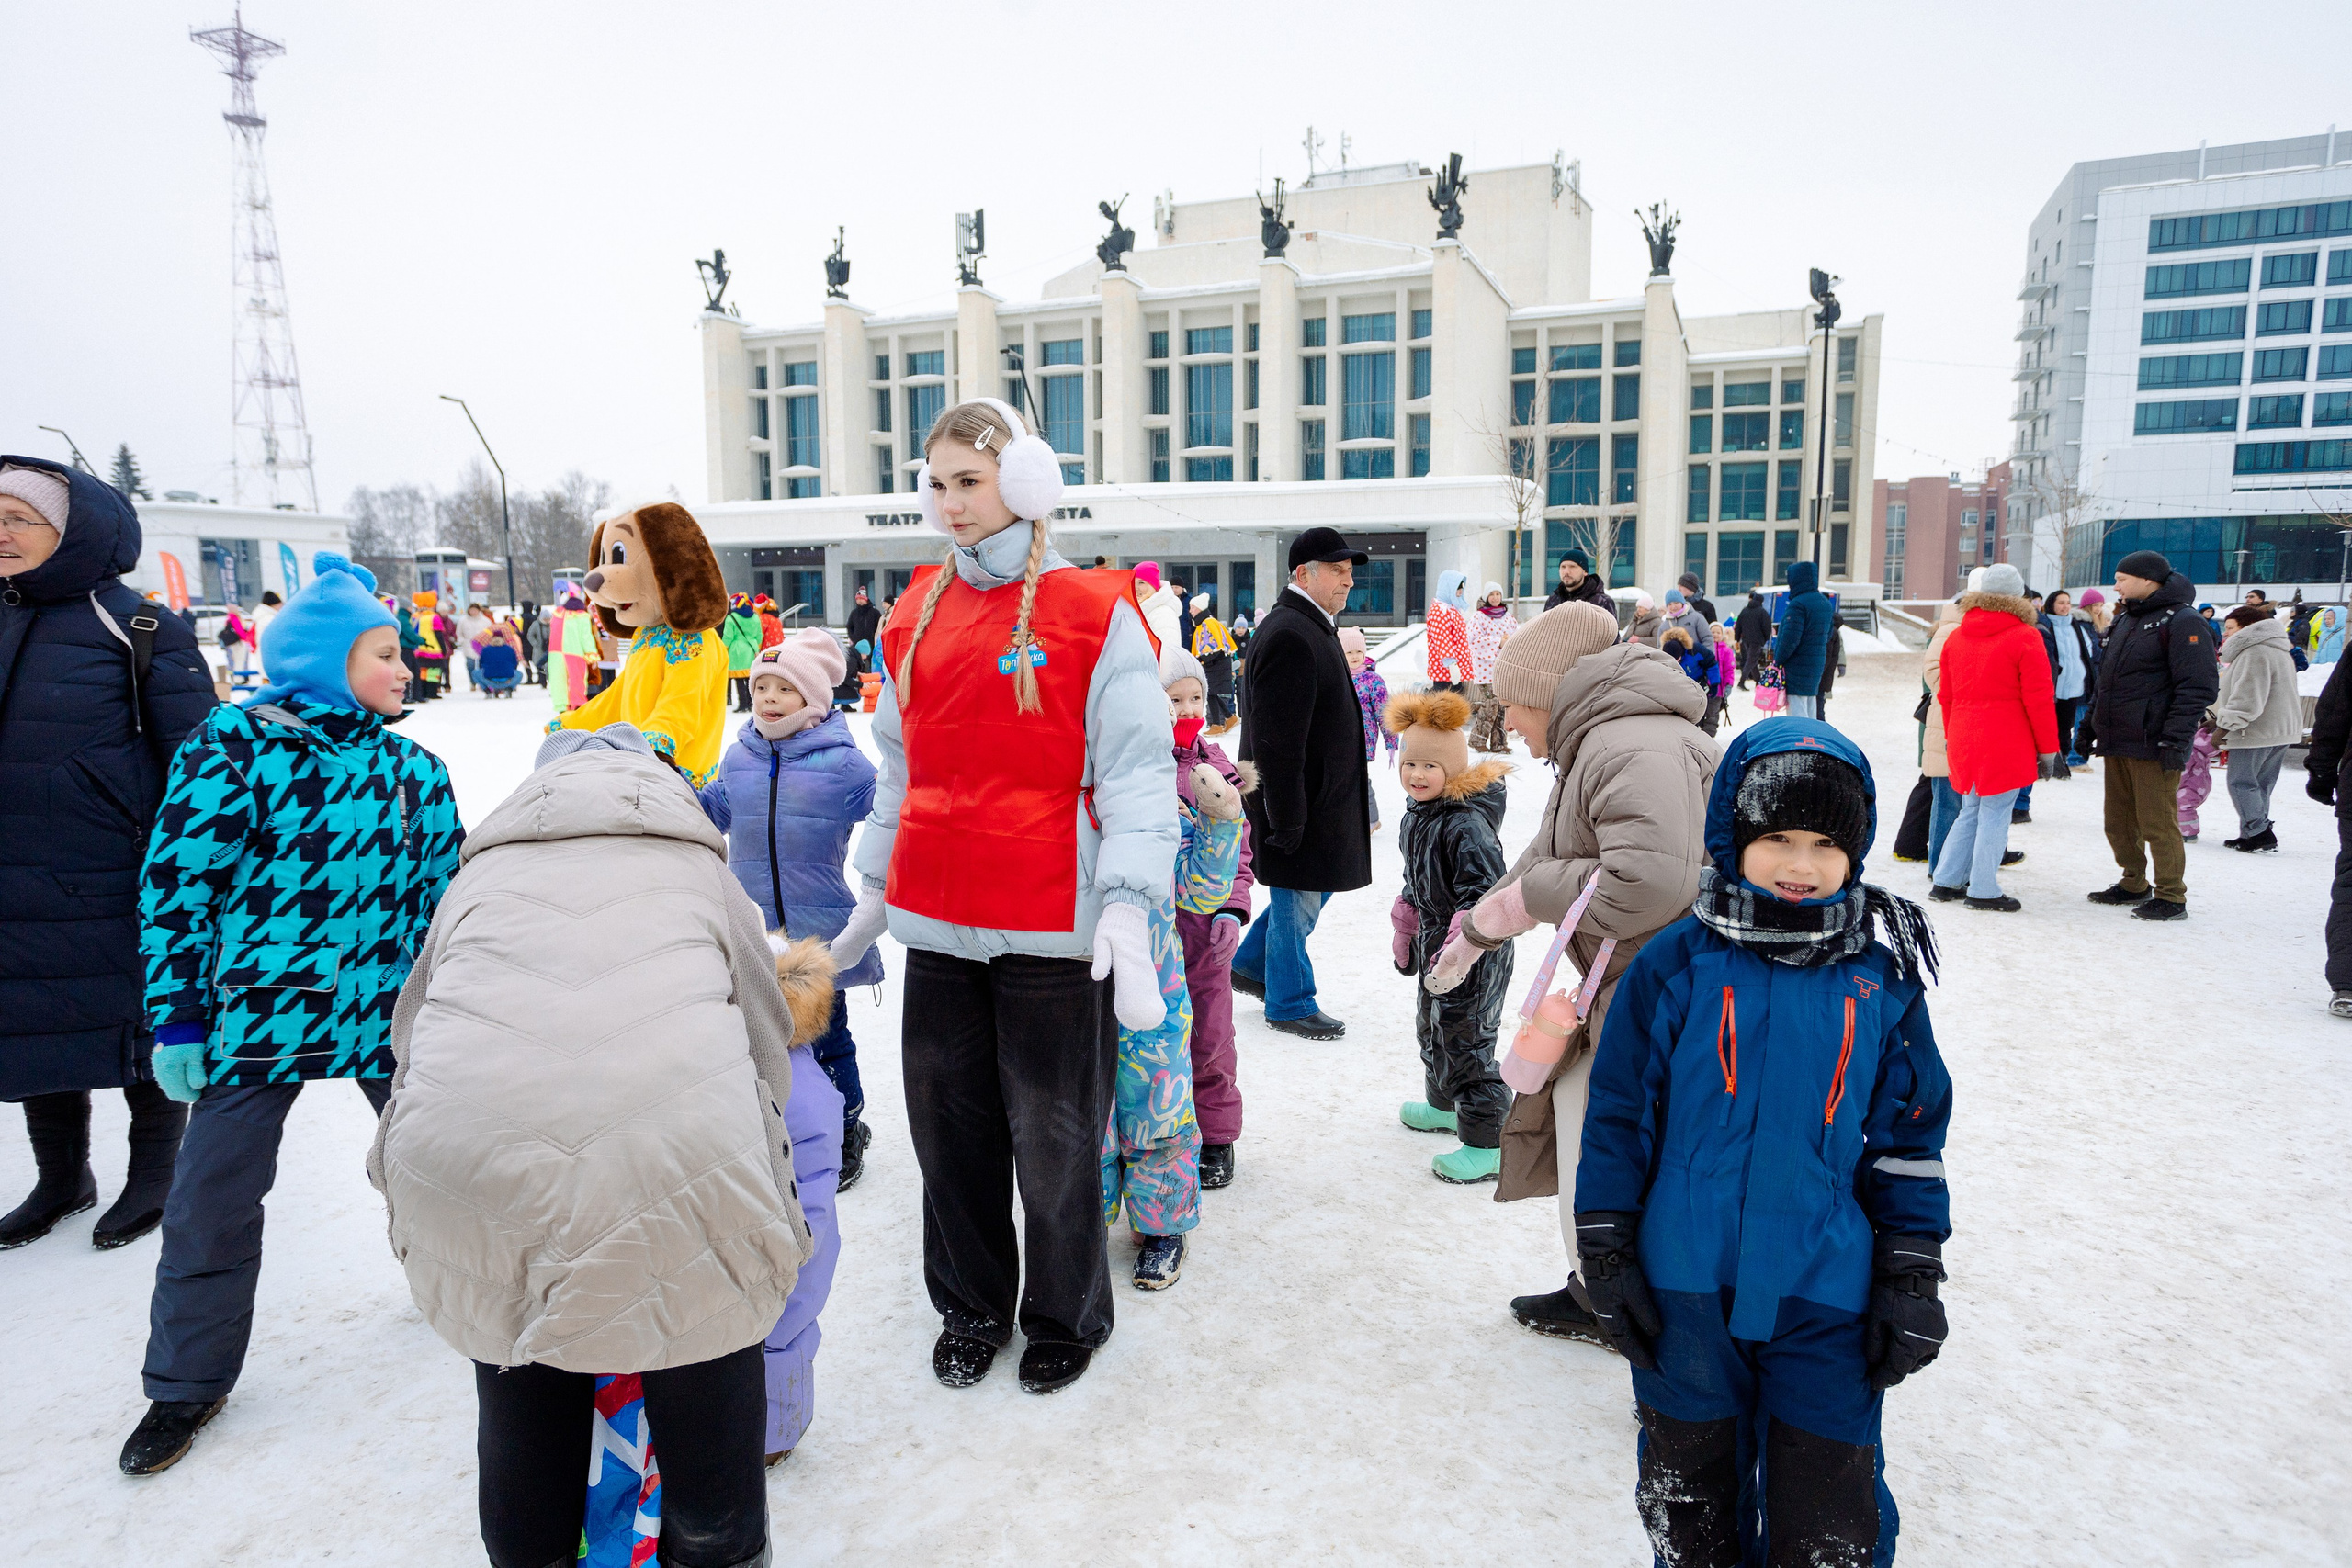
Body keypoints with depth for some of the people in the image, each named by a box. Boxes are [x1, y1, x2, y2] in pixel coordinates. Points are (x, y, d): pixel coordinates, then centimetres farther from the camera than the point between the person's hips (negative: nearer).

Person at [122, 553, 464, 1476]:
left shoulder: (414, 770, 3)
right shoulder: (232, 744, -9)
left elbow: (444, 890, 10)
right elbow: (176, 883, -8)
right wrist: (176, 1020, -7)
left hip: (386, 1012, 3)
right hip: (257, 1012, -2)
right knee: (212, 1204, 8)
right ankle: (188, 1384, 27)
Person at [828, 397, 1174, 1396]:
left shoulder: (1093, 613, -5)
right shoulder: (918, 614, 12)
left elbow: (1136, 767, -10)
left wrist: (1127, 906, -19)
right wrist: (875, 894, 19)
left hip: (1052, 926, -5)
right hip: (938, 919, 5)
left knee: (1054, 1137, 7)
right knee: (950, 1126, 15)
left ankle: (1065, 1318, 31)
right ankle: (971, 1309, 36)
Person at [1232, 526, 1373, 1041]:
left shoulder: (1315, 626, 12)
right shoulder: (1288, 635, -22)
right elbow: (1277, 740, -26)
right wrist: (1287, 818, -24)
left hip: (1324, 797, 10)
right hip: (1299, 803, -10)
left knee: (1315, 888, 21)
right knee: (1297, 902, 4)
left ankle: (1251, 965, 36)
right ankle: (1289, 1004, 21)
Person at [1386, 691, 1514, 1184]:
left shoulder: (1467, 824, -24)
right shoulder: (1416, 816, 7)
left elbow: (1484, 893, -28)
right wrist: (1404, 932, 25)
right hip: (1435, 945, 10)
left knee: (1464, 1042, -5)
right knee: (1431, 1028, 25)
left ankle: (1487, 1145, 5)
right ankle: (1443, 1104, 47)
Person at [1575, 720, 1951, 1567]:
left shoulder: (1884, 979, -3)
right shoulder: (1678, 965, -9)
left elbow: (1910, 1135, 4)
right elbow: (1619, 1113, -3)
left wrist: (1911, 1279, 4)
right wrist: (1607, 1255, -3)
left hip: (1826, 1298, 1)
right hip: (1685, 1290, 0)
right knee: (1686, 1495, 20)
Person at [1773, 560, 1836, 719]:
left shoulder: (1798, 604, -18)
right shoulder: (1826, 603, 12)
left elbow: (1789, 639, -22)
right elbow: (1826, 635, 18)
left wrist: (1778, 660, -11)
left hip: (1798, 665, -9)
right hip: (1818, 663, 9)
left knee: (1796, 713, -7)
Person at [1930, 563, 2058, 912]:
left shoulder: (1957, 637, 8)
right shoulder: (2025, 637, -10)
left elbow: (1946, 695, 16)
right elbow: (2039, 699, -10)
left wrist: (1952, 737, 26)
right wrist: (2048, 749, -3)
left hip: (1964, 739, 6)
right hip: (2006, 744, -6)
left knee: (1971, 811, 16)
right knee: (1995, 813, 0)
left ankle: (1945, 882, 16)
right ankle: (1983, 891, 5)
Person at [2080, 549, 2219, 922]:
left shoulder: (2182, 624, -10)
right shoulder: (2124, 622, 17)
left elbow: (2199, 687, -16)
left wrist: (2175, 739, -20)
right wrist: (2090, 724, 21)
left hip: (2152, 747, -8)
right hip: (2116, 744, 8)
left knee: (2157, 824, -4)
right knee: (2119, 822, 13)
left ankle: (2171, 897, 6)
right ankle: (2134, 884, 27)